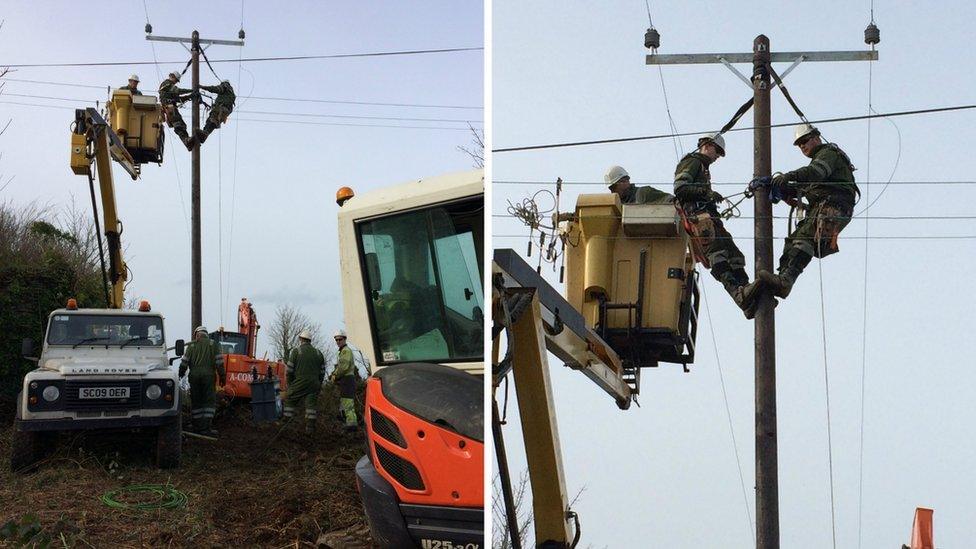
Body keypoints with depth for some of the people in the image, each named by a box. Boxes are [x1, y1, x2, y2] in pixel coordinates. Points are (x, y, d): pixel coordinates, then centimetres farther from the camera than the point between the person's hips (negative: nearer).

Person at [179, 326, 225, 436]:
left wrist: (180, 375, 13)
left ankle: (197, 426, 11)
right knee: (210, 401, -1)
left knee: (196, 401, 10)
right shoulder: (213, 344, 7)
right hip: (208, 374, -2)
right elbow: (219, 362, -1)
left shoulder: (192, 345, 11)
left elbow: (184, 362, 5)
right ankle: (206, 427, -11)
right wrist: (222, 376, 2)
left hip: (194, 375, 2)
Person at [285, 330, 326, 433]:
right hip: (314, 384, 3)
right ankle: (310, 426, 1)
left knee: (289, 401, 9)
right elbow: (322, 372, 12)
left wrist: (290, 383, 10)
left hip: (299, 382, -3)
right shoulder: (318, 353, 11)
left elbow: (289, 370, -2)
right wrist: (318, 385, 20)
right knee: (311, 404, 5)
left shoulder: (296, 352, -2)